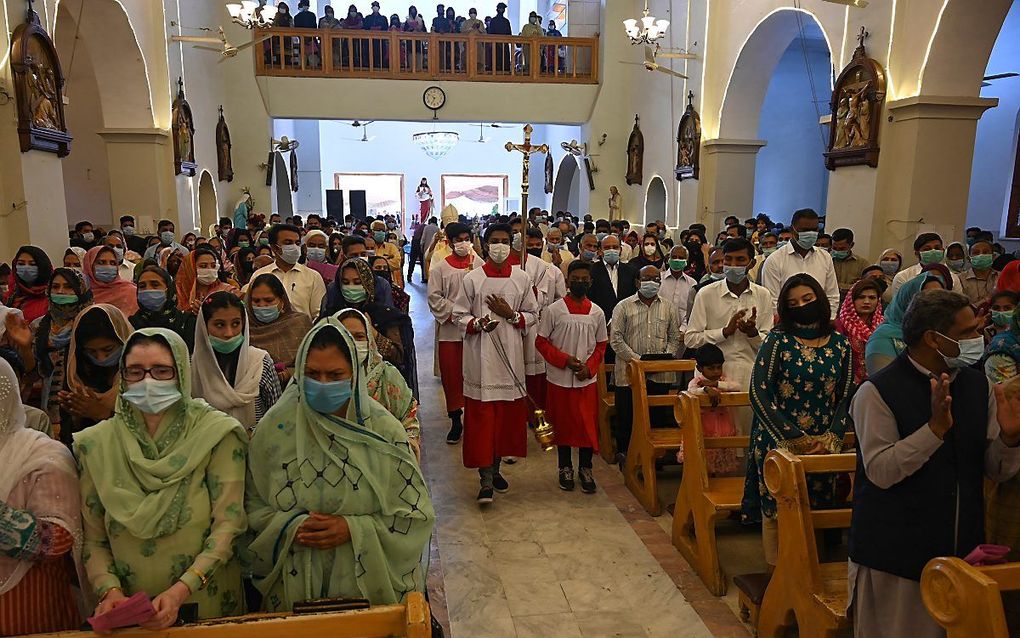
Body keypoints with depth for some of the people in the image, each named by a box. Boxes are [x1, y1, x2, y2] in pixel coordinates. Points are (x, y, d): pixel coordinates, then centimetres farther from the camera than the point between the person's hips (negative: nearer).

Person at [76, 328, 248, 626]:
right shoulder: (96, 444, -2)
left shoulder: (217, 434, -10)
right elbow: (93, 538, 1)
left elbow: (228, 524, -13)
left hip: (207, 602, -2)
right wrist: (109, 590, -14)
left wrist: (180, 591, -22)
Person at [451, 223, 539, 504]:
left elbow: (532, 315, 10)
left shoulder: (522, 279, 5)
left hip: (510, 354, 3)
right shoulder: (472, 279, -1)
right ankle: (486, 480, 2)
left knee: (507, 415, 10)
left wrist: (510, 314, -8)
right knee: (482, 416, -4)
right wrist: (478, 324, -17)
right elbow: (459, 315, 2)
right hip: (480, 356, -2)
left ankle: (495, 468, 28)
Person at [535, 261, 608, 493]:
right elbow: (541, 342, -3)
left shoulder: (597, 313, 2)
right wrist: (565, 359, -14)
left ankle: (585, 468, 23)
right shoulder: (553, 310, -6)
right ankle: (565, 468, 26)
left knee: (588, 424, 5)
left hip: (587, 379, 2)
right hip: (559, 378, -2)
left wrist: (589, 366, -7)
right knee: (563, 423, 9)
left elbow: (601, 345, 10)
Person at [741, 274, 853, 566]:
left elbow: (846, 397, 7)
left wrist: (830, 439, -8)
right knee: (777, 513, 4)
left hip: (823, 447, 3)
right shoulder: (777, 340, -6)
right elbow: (759, 394, -12)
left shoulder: (840, 344, 5)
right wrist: (797, 440, -14)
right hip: (779, 444, -3)